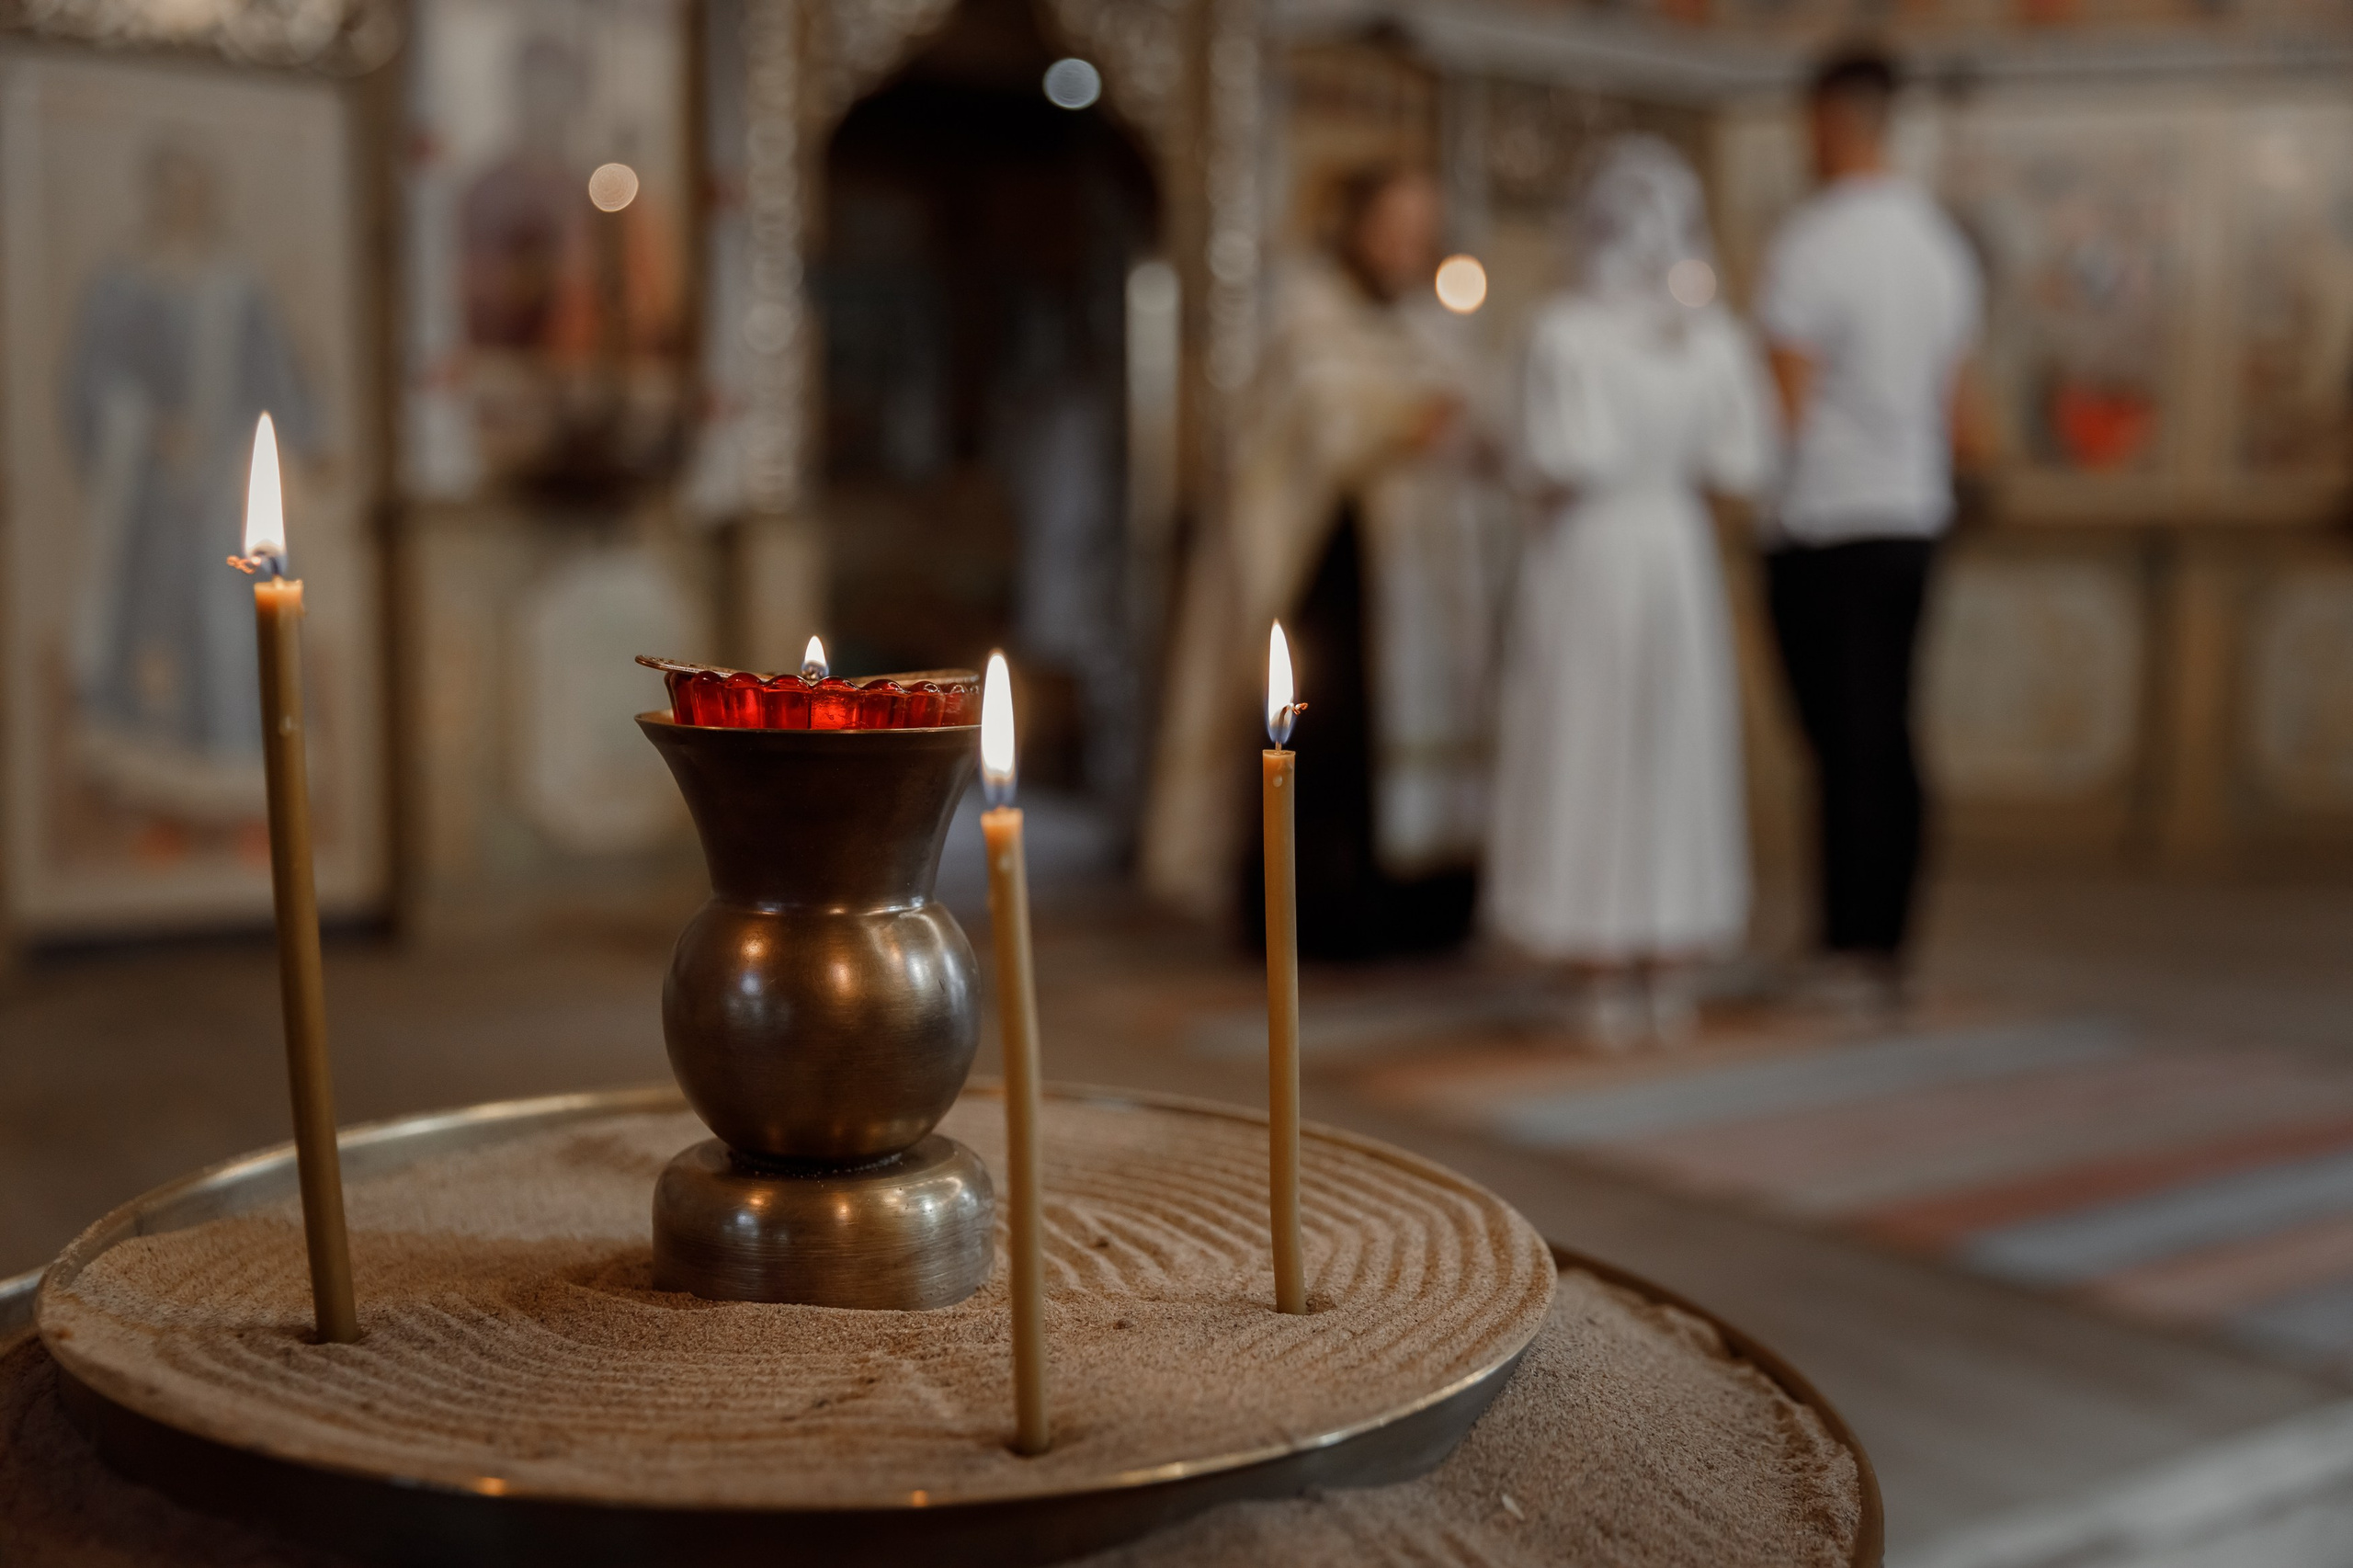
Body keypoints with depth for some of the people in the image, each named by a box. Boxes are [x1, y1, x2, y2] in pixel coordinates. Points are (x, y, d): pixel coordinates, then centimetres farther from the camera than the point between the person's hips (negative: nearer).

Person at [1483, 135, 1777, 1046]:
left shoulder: (1566, 333, -11)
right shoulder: (1714, 337, 0)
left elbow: (1567, 458, -16)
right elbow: (1742, 466, -1)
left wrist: (1525, 435, 3)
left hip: (1586, 553, -3)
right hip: (1680, 553, 4)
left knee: (1584, 752, 4)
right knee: (1674, 752, 11)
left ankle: (1603, 983, 5)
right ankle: (1670, 979, 16)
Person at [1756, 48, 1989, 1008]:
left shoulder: (1808, 244, -12)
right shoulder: (1941, 244, 13)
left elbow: (1789, 408, -13)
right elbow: (1964, 423, 15)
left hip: (1825, 527, -7)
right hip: (1914, 518, 7)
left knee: (1847, 742, -5)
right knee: (1890, 739, 10)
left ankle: (1848, 953, 0)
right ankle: (1886, 948, 16)